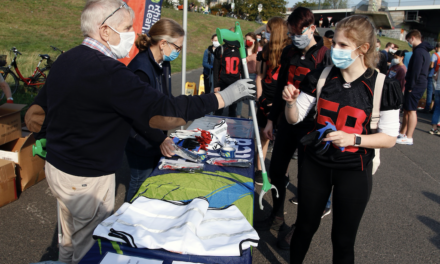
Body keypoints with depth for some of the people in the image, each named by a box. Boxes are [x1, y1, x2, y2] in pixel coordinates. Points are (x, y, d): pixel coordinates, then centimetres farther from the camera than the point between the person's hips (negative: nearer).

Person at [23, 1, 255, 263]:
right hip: (87, 180, -9)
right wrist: (226, 96, -23)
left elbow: (37, 112, 9)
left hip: (56, 166, 9)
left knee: (70, 241, 27)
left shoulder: (66, 59, 2)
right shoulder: (108, 72, -28)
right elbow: (165, 109, -31)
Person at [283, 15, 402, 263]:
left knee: (343, 238, 11)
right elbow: (295, 118, 1)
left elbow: (390, 138, -8)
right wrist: (291, 101, -20)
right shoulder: (320, 77, -5)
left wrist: (353, 139, -24)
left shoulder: (383, 87, -11)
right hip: (315, 165, 2)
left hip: (354, 171, -2)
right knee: (305, 226, 17)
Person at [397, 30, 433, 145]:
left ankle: (409, 138, -5)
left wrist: (410, 86, -18)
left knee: (411, 110, -8)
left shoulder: (418, 51, -16)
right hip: (420, 84, 10)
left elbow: (415, 71, -21)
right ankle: (402, 133, 24)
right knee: (406, 109, 16)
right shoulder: (425, 51, 17)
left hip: (416, 86, -10)